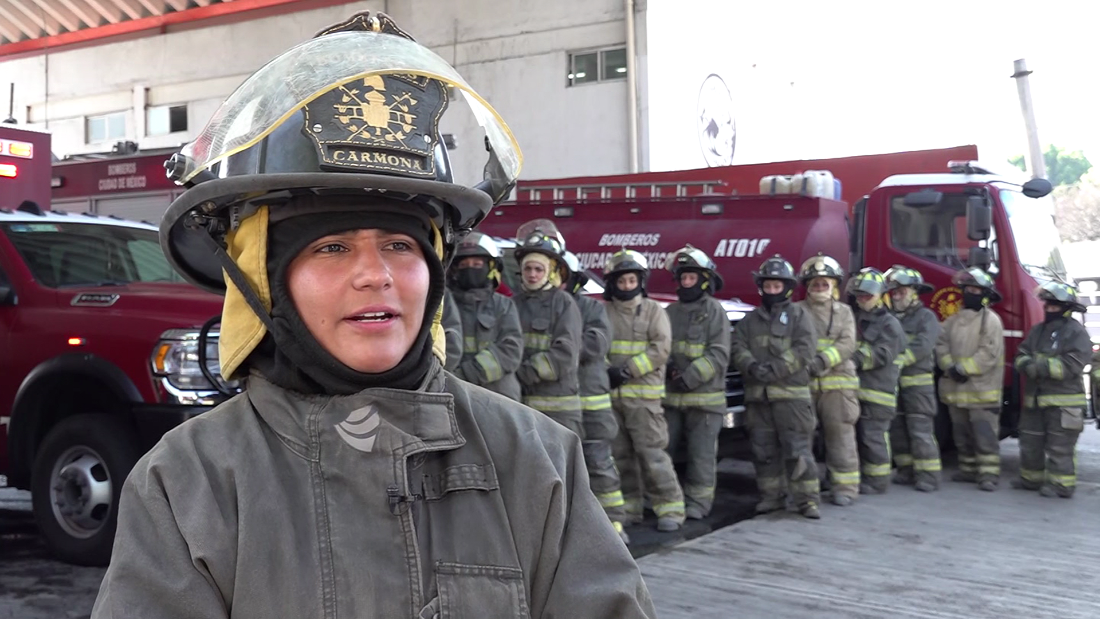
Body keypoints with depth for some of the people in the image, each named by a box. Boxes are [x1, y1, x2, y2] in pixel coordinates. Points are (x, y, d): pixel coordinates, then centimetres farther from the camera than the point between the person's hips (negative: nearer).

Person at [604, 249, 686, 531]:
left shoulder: (653, 310, 3)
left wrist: (628, 370, -14)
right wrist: (606, 371, -15)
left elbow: (660, 349, -7)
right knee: (619, 453, 9)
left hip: (643, 394, -3)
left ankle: (670, 508, -2)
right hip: (609, 394, 3)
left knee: (651, 452, -7)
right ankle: (628, 506, 19)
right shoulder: (604, 312, 10)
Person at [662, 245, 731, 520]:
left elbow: (719, 354, -9)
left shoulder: (714, 310, -2)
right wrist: (666, 365, -9)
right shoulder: (670, 311, 12)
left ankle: (697, 502, 9)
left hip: (704, 396, -4)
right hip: (670, 396, 4)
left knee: (701, 453, 1)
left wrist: (689, 377, -16)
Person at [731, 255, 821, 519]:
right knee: (763, 450, 7)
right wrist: (751, 366, -15)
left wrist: (776, 368, -18)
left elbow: (804, 348, -8)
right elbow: (737, 346, 6)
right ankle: (771, 496, 17)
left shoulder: (799, 316, 5)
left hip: (791, 393, -4)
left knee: (798, 448, -6)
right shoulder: (750, 320, 17)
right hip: (757, 395, 4)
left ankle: (807, 499, -1)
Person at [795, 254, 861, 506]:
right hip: (803, 382, 0)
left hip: (837, 383, 0)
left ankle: (845, 487, 6)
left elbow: (847, 344, -2)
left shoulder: (844, 312, 13)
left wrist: (823, 360, -18)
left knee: (841, 436, -1)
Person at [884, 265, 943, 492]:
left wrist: (899, 360, -27)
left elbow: (923, 345, -19)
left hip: (918, 382, -7)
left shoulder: (926, 317, -3)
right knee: (897, 430, 10)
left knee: (921, 431, -8)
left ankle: (928, 476, -4)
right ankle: (907, 471, 20)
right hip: (893, 382, 7)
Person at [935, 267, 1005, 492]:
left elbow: (989, 353, -15)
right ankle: (968, 470, 24)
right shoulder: (953, 320, 13)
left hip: (982, 390, -7)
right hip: (956, 389, 7)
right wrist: (950, 367, -10)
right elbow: (941, 345, 6)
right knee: (962, 433, 14)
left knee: (985, 434, -8)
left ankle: (989, 474, -6)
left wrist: (963, 368, -17)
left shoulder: (991, 320, -6)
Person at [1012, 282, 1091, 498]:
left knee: (1060, 447, -4)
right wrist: (1026, 364, -12)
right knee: (1030, 441, 14)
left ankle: (1061, 484, 3)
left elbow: (1071, 366, -19)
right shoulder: (1038, 330, 14)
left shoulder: (1076, 332, -8)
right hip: (1035, 399, 7)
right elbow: (1021, 356, 11)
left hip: (1063, 402, -7)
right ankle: (1031, 478, 27)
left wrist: (1038, 366, -20)